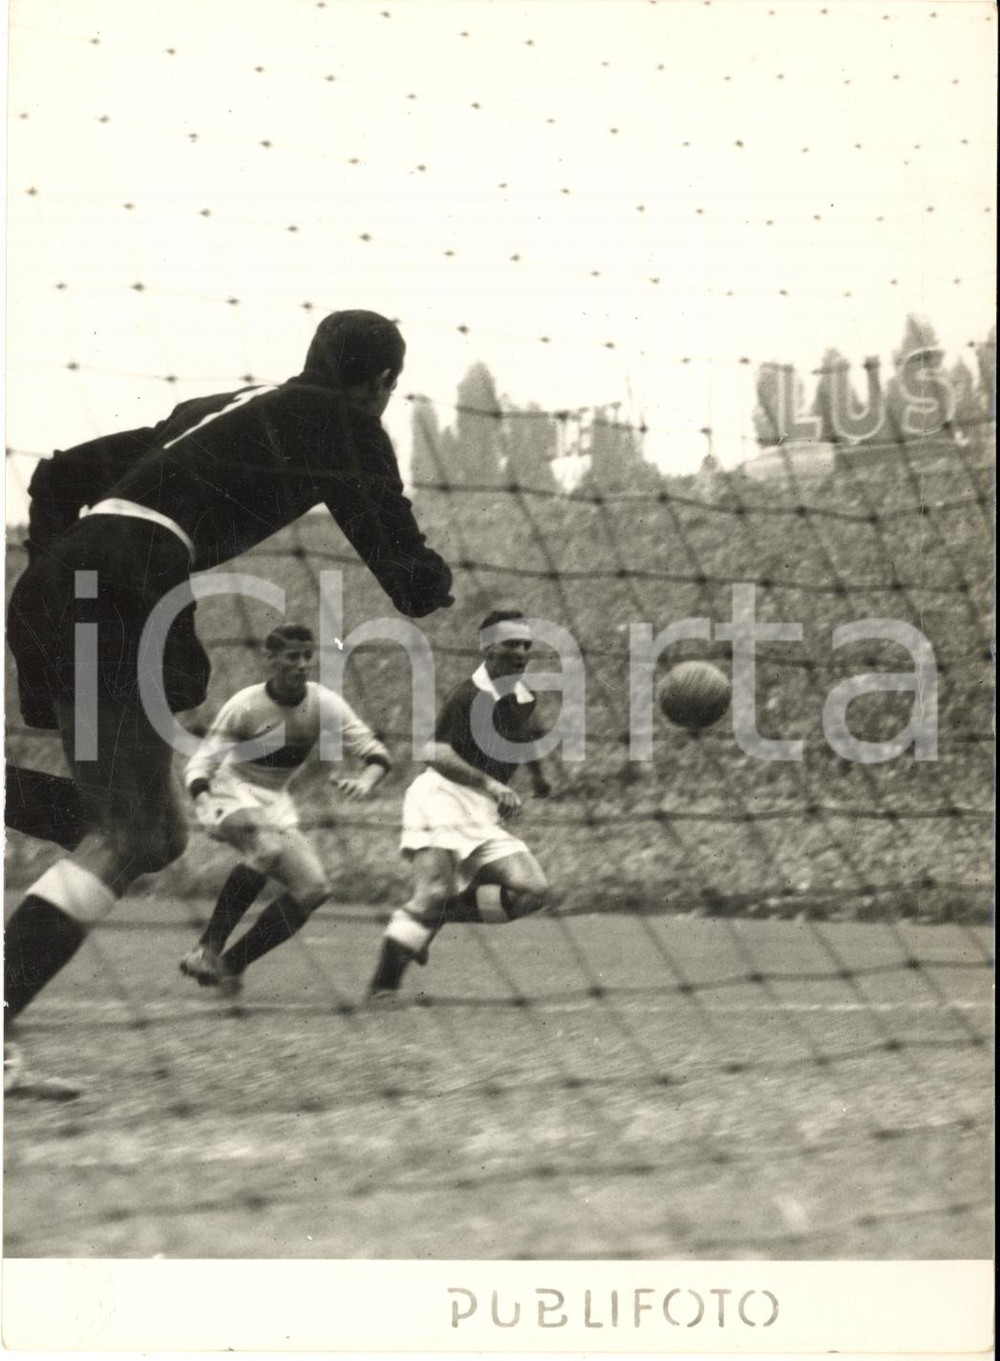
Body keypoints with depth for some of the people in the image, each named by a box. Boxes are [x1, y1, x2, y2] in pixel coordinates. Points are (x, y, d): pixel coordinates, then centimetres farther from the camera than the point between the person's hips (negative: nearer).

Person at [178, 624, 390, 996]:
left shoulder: (325, 704, -7)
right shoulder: (244, 706, -17)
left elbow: (376, 753, -5)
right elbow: (200, 764, -16)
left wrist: (365, 781, -28)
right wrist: (203, 802, -37)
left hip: (276, 802, 6)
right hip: (231, 792, -6)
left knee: (313, 888, -9)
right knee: (266, 848, -37)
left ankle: (231, 964, 0)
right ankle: (207, 949, -32)